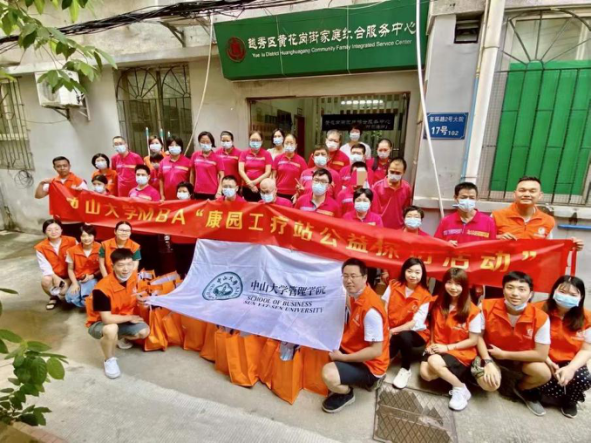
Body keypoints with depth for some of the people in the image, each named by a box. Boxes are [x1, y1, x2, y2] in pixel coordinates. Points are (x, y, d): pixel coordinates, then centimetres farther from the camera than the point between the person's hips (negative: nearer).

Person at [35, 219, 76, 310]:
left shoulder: (71, 241, -9)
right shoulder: (41, 247, -5)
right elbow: (44, 265, -10)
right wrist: (54, 277, -26)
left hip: (69, 275, -2)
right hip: (54, 276, 2)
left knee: (64, 291, -27)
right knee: (45, 280, -32)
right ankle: (54, 297, 2)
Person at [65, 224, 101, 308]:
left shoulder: (99, 249, -12)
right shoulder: (73, 250, -6)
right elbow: (70, 269, 3)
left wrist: (92, 276, -17)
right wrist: (74, 283, -9)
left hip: (93, 279, -2)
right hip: (78, 279, 3)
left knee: (86, 296, -31)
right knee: (70, 297, -23)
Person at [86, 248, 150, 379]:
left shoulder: (133, 275, -15)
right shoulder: (103, 288, -33)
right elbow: (107, 319, -32)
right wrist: (129, 318, -19)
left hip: (123, 319, 6)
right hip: (99, 323, -5)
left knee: (144, 331, -14)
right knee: (111, 329, -38)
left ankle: (120, 338, 18)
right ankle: (109, 360, -8)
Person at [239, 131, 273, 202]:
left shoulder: (266, 154, 3)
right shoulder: (244, 153, 8)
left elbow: (268, 172, -4)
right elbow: (241, 170, 0)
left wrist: (255, 182, -14)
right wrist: (250, 183, -12)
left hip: (262, 188, -2)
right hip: (246, 188, 2)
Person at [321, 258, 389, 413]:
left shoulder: (370, 309, -31)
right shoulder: (353, 294, -4)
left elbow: (376, 350, -28)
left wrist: (342, 357, -22)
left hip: (369, 365, -9)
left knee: (329, 375, -29)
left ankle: (346, 394, 6)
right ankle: (343, 382, 19)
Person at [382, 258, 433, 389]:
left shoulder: (425, 296, -11)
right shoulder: (393, 286, -4)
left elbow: (416, 323, -16)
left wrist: (393, 330, -24)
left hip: (415, 333, -1)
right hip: (391, 332, 1)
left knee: (403, 336, -36)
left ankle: (405, 369, -9)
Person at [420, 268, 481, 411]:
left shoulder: (473, 311, -13)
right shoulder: (439, 304, 0)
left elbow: (473, 341, -9)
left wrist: (448, 347, -15)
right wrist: (432, 343, -6)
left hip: (461, 352, -4)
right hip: (438, 348, 4)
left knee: (434, 362, -31)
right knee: (425, 374, -20)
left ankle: (460, 388, -6)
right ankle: (448, 371, 8)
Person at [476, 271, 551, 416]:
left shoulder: (540, 318, -22)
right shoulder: (487, 307, -23)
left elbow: (541, 354, -18)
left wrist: (504, 354, -17)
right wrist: (488, 362, -23)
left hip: (521, 359, 1)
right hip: (491, 354, -1)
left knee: (544, 374, -28)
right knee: (488, 383, -26)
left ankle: (521, 389, 10)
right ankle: (500, 373, 16)